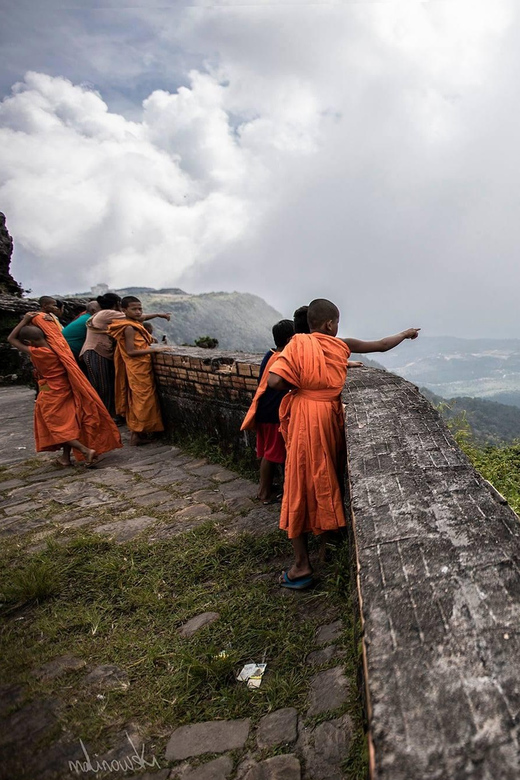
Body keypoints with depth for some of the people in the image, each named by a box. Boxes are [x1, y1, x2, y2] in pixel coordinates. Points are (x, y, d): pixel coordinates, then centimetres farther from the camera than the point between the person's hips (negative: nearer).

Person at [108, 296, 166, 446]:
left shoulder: (135, 324, 12)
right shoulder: (129, 328, -16)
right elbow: (131, 351, -22)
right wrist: (154, 349, -22)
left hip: (141, 368, 10)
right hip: (138, 369, -10)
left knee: (139, 400, 15)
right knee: (142, 400, -3)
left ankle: (138, 432, 25)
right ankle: (137, 435, 5)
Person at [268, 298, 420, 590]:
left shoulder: (299, 344, -7)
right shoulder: (343, 345, 4)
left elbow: (275, 381, -20)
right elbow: (382, 345, 17)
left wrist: (297, 385, 1)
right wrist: (407, 333, 35)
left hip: (306, 420, -3)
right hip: (332, 416, 4)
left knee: (301, 489, 3)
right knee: (329, 481, 22)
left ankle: (302, 566, 7)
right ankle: (329, 534, 39)